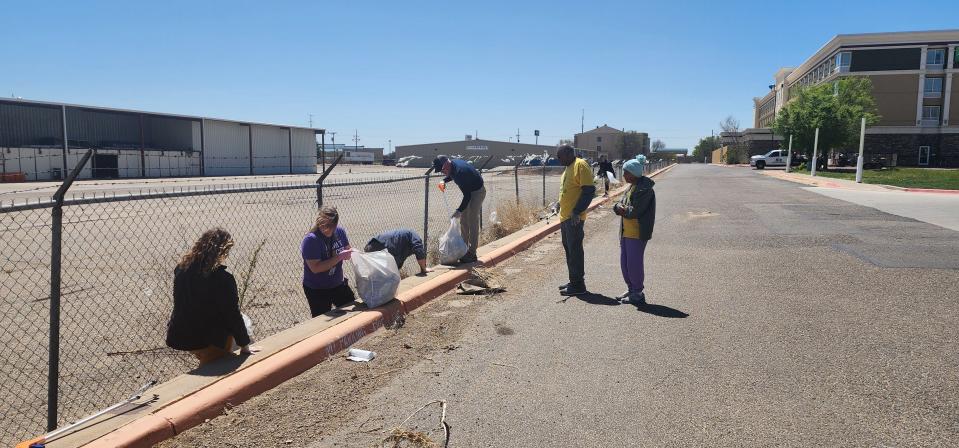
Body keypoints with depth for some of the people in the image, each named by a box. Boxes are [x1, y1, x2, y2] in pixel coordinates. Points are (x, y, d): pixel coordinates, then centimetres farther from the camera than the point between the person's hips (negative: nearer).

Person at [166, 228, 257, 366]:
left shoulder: (181, 268, -3)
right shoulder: (223, 279, -22)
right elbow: (233, 315, -16)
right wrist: (244, 346, -5)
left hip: (177, 336, 6)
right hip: (206, 341, -6)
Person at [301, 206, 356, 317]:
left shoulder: (340, 232, -6)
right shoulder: (311, 240, -23)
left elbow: (347, 249, 10)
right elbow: (315, 268, -29)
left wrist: (351, 252, -14)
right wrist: (339, 257, -31)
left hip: (339, 284, 6)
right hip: (317, 290, -5)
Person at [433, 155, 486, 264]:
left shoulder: (460, 171, -35)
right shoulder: (452, 164, -7)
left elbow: (467, 195, -31)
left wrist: (459, 210, -29)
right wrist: (444, 181, -1)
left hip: (477, 192, -9)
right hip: (469, 191, 10)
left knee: (472, 222, -10)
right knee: (463, 221, 10)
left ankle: (472, 253, -6)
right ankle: (464, 249, 17)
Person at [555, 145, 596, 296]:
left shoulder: (580, 165, -12)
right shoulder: (568, 168, 17)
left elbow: (590, 190, -19)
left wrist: (577, 212, -23)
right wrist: (561, 207, 20)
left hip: (574, 218, -10)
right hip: (564, 216, 10)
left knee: (575, 250, -5)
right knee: (569, 249, 14)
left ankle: (578, 285, 1)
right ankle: (573, 281, 24)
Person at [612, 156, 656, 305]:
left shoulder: (645, 189, -16)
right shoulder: (631, 187, 14)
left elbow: (635, 211, -22)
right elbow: (618, 205, 13)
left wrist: (622, 209, -5)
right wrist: (619, 207, -9)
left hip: (637, 234, -9)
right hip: (626, 231, 9)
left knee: (634, 264, -3)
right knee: (624, 263, 15)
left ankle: (638, 293, 10)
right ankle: (631, 290, 27)